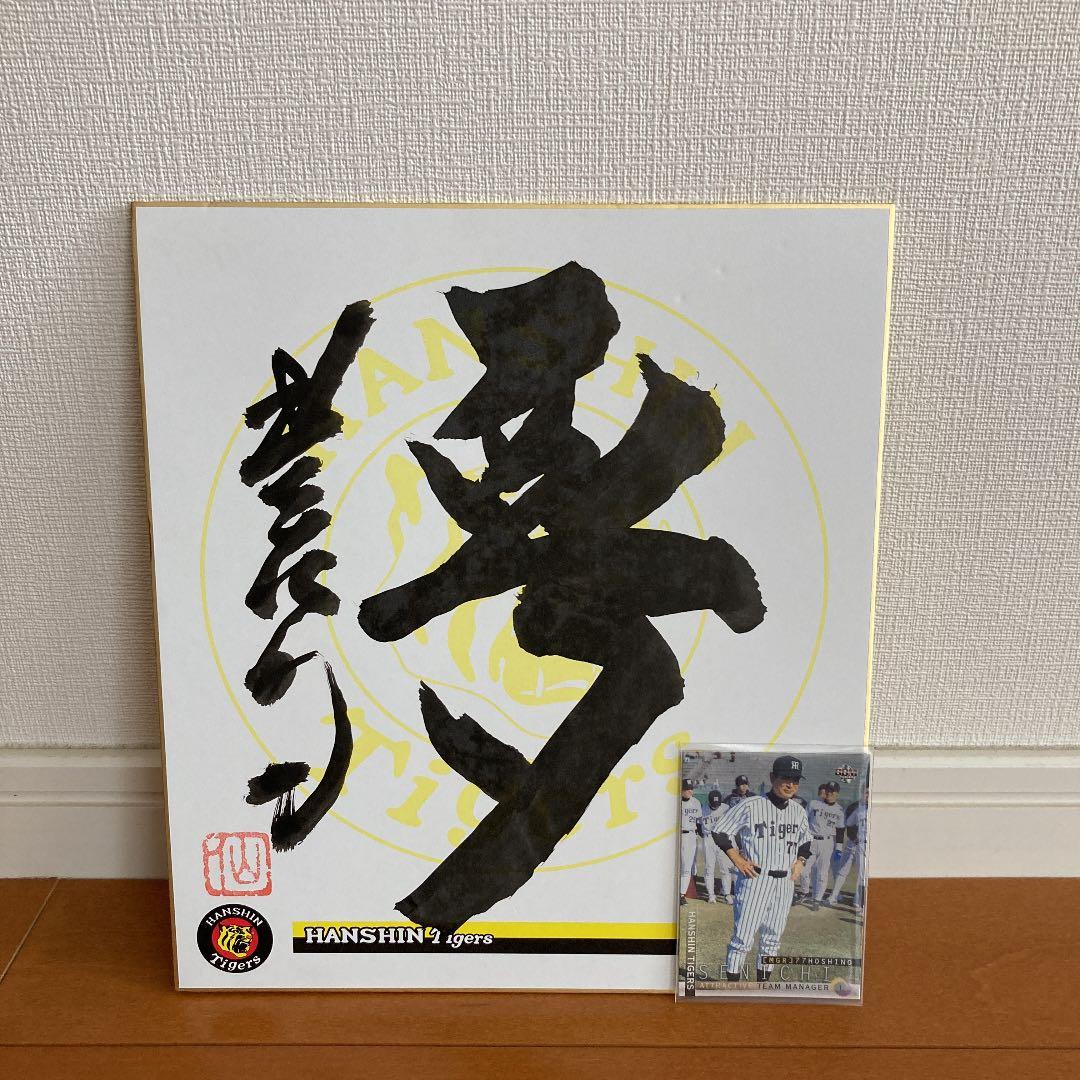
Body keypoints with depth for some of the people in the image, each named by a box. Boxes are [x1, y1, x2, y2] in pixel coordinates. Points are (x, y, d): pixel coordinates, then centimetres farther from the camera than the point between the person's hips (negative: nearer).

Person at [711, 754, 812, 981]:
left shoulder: (799, 811, 7)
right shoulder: (750, 806, -12)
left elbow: (805, 841, 25)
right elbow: (721, 833, -6)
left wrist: (800, 862, 9)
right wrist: (738, 860, -11)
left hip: (785, 882, 6)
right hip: (754, 879, -6)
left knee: (772, 938, 14)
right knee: (743, 937, -5)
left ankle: (762, 986, 28)